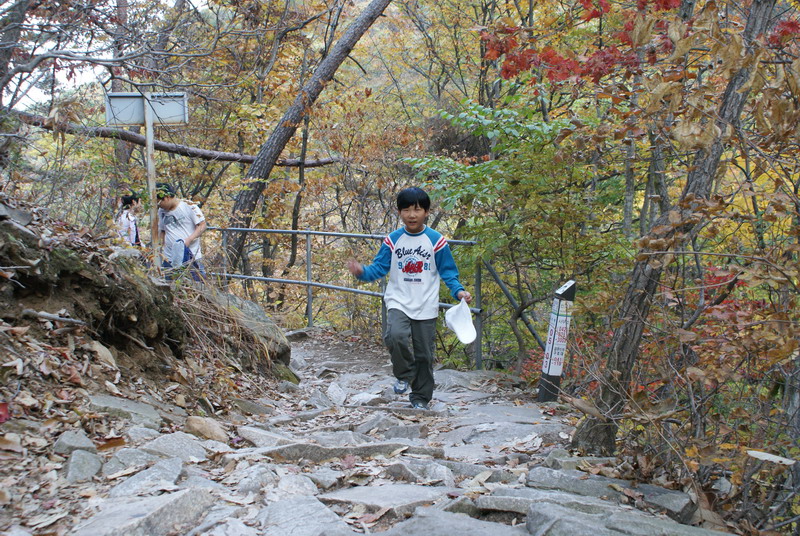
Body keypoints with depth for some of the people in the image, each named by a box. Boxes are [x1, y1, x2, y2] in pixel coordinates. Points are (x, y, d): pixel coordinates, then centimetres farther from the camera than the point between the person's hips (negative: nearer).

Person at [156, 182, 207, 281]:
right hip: (169, 259, 5)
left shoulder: (189, 206, -5)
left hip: (191, 256, -5)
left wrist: (189, 240, -17)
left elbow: (202, 225, -6)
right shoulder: (161, 211, 11)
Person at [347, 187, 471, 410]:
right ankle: (405, 375, 0)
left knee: (424, 354, 6)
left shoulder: (436, 241, -2)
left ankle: (421, 398, 24)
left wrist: (458, 291, -12)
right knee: (396, 336, -28)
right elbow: (379, 267, 2)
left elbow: (448, 271, 3)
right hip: (398, 302, 0)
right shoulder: (392, 241, 0)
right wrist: (362, 272, -17)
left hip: (426, 307, 0)